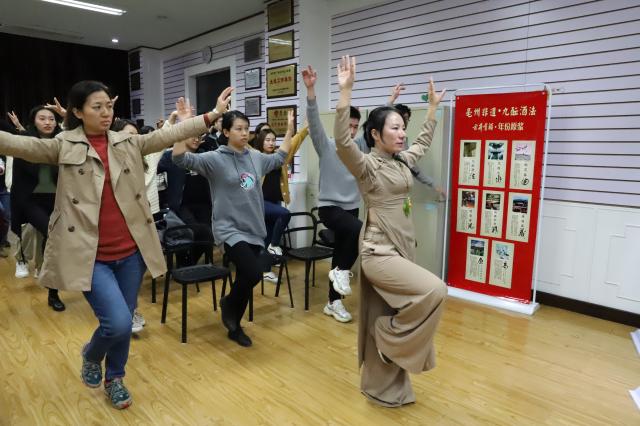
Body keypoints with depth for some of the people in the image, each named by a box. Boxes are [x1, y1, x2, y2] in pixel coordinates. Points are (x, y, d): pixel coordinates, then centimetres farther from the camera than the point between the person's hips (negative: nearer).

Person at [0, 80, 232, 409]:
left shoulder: (128, 143, 8)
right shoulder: (63, 146, 0)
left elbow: (169, 135, 1)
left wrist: (212, 115, -5)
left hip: (130, 250, 3)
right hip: (89, 254, -3)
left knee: (124, 323, 12)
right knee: (118, 323, -11)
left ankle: (114, 378, 39)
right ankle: (91, 356, 25)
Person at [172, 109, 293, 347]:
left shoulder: (256, 157, 9)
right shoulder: (215, 159, -8)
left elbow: (279, 158, 27)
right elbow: (180, 158, -19)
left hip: (254, 230, 6)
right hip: (230, 230, -6)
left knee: (247, 279, 11)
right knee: (253, 274, -22)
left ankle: (234, 327, 31)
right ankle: (228, 303, 11)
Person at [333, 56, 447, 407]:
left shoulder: (402, 162, 10)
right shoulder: (366, 166, -11)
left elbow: (424, 141, 29)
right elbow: (342, 142, -29)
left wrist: (433, 106, 32)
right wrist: (345, 92, -34)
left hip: (403, 249, 7)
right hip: (379, 252, -7)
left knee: (385, 321, 13)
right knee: (434, 290, -24)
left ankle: (382, 388, 27)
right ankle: (393, 334, 0)